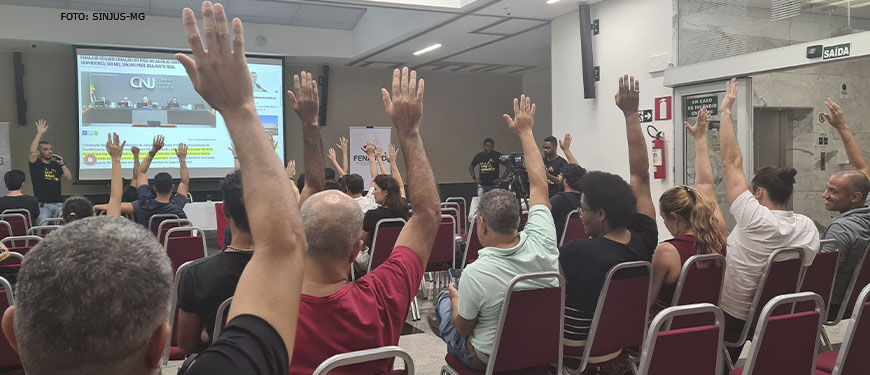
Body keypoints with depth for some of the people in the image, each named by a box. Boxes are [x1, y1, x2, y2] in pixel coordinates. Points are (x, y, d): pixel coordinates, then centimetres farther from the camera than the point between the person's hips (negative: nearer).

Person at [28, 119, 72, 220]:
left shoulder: (56, 164, 17)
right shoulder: (36, 164, 6)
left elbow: (69, 178, 11)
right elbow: (32, 151, -12)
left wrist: (62, 164, 3)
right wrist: (39, 133, -13)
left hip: (58, 204, 3)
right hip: (42, 205, -3)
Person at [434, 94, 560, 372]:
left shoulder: (475, 273, -34)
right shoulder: (542, 243, -22)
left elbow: (463, 328, -16)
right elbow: (539, 185, -7)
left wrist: (455, 298, 5)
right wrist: (526, 132, 1)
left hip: (489, 360, -5)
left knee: (443, 301, 18)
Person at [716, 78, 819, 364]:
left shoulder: (755, 219, -26)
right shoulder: (808, 228, -8)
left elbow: (731, 163, -21)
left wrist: (726, 112, -13)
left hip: (728, 317, -7)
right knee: (729, 362, 30)